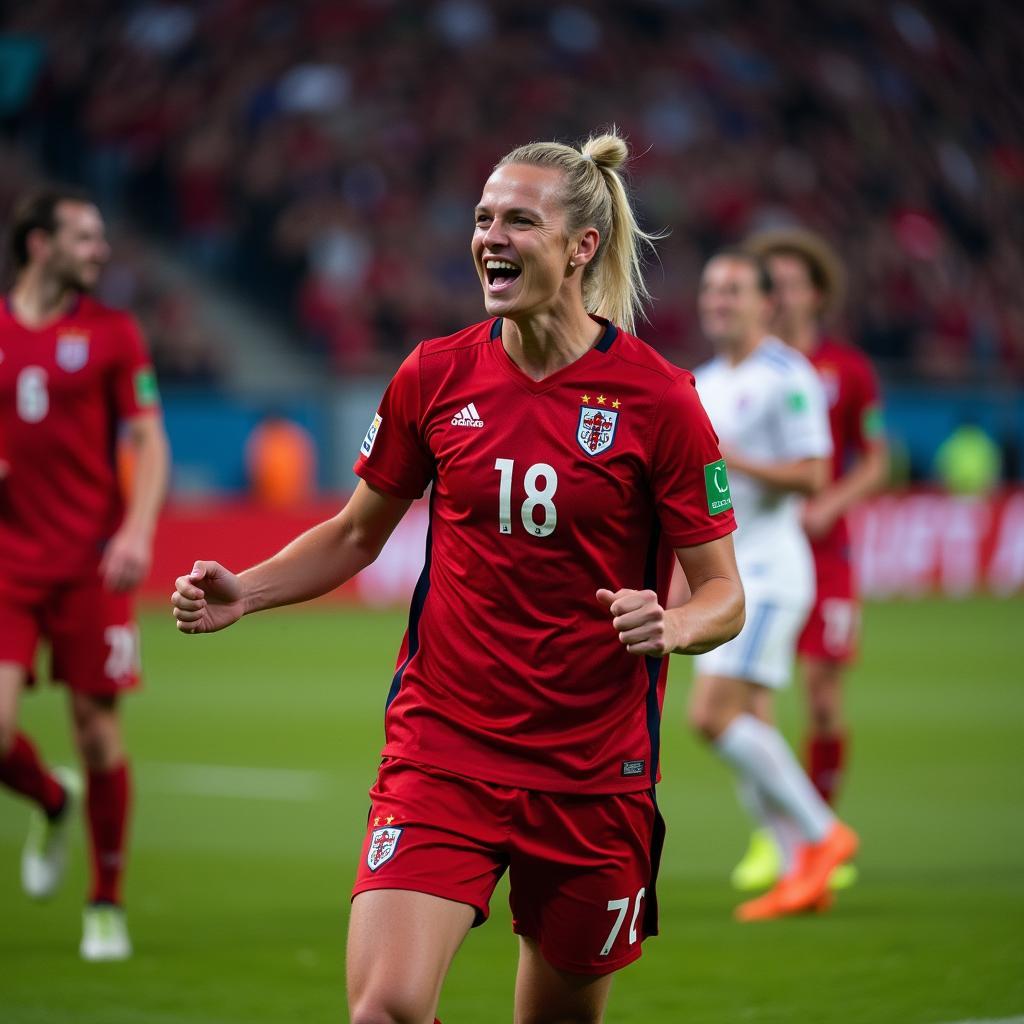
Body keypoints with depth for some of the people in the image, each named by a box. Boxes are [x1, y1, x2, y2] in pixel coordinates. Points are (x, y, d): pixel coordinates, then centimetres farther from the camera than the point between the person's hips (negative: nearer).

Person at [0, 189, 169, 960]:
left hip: (88, 564, -1)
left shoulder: (112, 334, 3)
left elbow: (150, 443, 0)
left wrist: (137, 531, -14)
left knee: (97, 725, -1)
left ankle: (107, 905, 14)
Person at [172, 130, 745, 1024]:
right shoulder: (437, 375, 1)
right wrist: (246, 592, -1)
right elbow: (359, 532, 15)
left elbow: (722, 595, -4)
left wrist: (668, 626, -26)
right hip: (440, 746, 1)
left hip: (593, 772, -1)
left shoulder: (656, 397, -7)